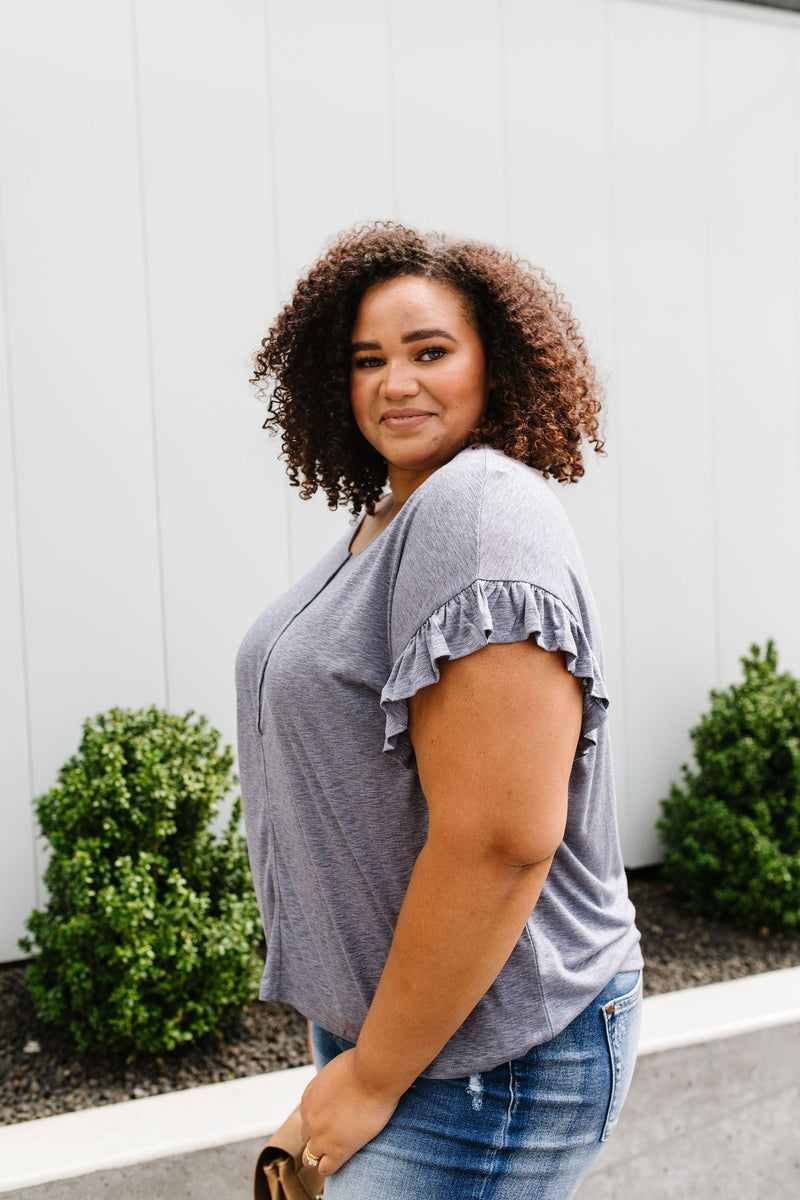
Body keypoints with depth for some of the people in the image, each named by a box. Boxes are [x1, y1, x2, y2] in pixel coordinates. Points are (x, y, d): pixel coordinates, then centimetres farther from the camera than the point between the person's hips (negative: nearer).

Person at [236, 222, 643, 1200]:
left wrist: (375, 1078, -18)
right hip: (373, 1009, 9)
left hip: (483, 1055, -9)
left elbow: (499, 840, -29)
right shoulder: (389, 518, 8)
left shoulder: (483, 510, -22)